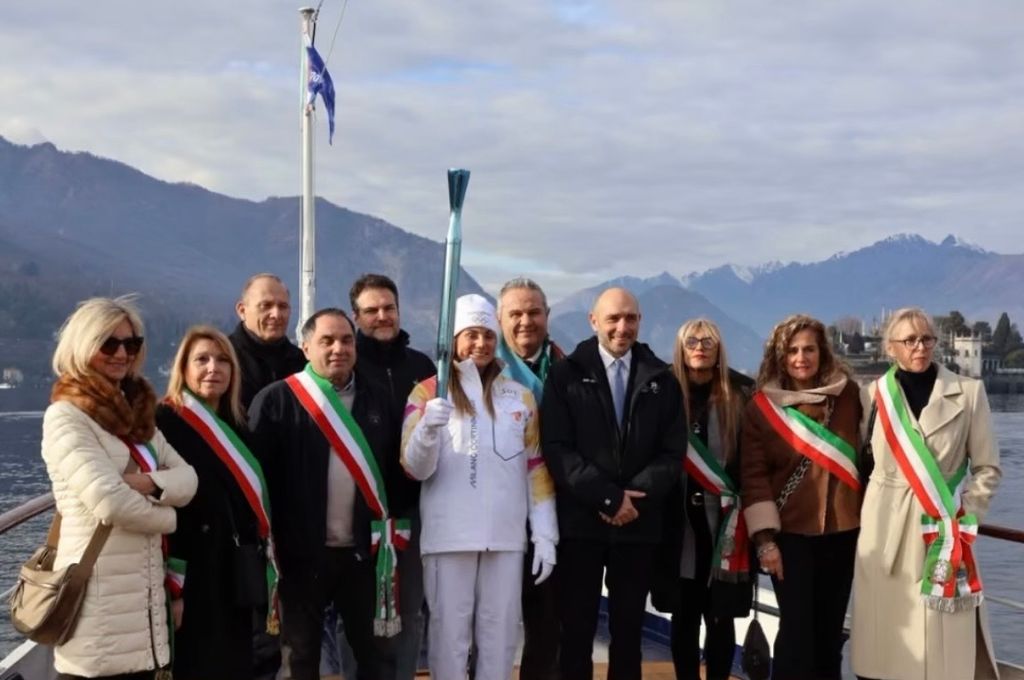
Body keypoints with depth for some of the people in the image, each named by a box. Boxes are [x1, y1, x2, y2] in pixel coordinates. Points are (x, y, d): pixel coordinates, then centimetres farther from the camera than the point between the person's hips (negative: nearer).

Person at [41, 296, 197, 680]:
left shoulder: (136, 412, 15)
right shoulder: (66, 416, -9)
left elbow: (187, 478, 4)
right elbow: (109, 502, -20)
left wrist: (146, 482, -16)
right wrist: (168, 516, -3)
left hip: (144, 593, 7)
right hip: (99, 601, -7)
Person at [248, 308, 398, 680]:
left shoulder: (377, 399, 8)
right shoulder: (276, 399, -5)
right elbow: (258, 471, -9)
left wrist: (387, 524, 2)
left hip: (361, 550, 3)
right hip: (302, 552, -3)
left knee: (369, 649, 13)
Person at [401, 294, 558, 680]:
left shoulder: (519, 396, 11)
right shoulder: (428, 393, 2)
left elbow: (536, 469, 10)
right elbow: (414, 469, -5)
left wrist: (544, 534, 4)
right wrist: (427, 429, -25)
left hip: (506, 536, 3)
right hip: (449, 536, -2)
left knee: (501, 632, 7)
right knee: (450, 631, 0)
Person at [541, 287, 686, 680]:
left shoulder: (661, 379, 9)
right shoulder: (566, 374, 2)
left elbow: (673, 452, 4)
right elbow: (556, 448, -7)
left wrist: (636, 495, -12)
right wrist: (607, 497, -14)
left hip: (639, 522, 2)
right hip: (581, 520, -2)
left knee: (628, 628, 8)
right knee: (577, 628, 2)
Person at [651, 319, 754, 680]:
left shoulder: (740, 394, 2)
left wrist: (741, 505, -7)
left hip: (723, 519, 0)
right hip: (679, 519, 1)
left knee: (720, 615, 3)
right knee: (684, 613, 7)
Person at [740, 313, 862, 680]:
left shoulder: (848, 395, 1)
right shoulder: (762, 406, -3)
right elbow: (753, 474, -5)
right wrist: (765, 538, -11)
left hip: (842, 528, 2)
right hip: (790, 531, -2)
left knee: (830, 627, 10)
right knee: (797, 627, -5)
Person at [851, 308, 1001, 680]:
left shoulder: (969, 392, 1)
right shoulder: (873, 395, 5)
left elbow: (988, 468, 4)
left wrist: (964, 516, -7)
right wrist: (867, 512, 4)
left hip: (944, 531, -1)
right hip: (884, 531, 1)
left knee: (944, 640, -4)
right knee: (886, 636, 4)